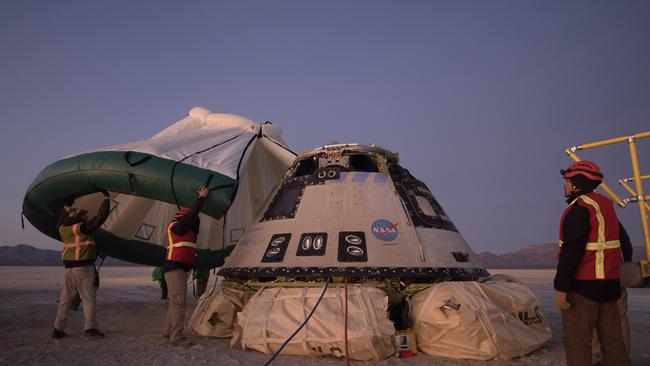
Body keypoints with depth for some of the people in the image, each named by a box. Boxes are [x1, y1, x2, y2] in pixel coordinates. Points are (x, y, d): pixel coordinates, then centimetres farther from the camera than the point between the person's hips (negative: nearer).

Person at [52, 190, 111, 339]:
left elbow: (60, 222, 34)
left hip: (69, 267, 7)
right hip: (83, 266, -7)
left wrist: (67, 206, 40)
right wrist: (107, 198, -6)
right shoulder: (83, 227, -10)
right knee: (88, 297, -3)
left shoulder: (63, 228, 10)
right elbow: (100, 217, -14)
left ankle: (58, 328, 16)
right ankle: (90, 328, -5)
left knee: (65, 298, 13)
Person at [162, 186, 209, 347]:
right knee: (178, 301, -13)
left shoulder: (185, 230, 19)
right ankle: (176, 337, -12)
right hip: (175, 268, -10)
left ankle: (168, 331, 27)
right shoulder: (176, 226, -6)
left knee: (175, 300, 16)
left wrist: (201, 198, 17)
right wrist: (201, 198, -3)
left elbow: (195, 216, 20)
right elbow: (192, 214, -12)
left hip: (180, 269, 10)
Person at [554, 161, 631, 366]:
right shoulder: (606, 205, 14)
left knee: (576, 339, -4)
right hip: (609, 284, 9)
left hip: (582, 287, -9)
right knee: (612, 338, 15)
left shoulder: (579, 209, -15)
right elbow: (624, 244, 22)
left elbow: (571, 251, -22)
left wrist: (560, 288, -20)